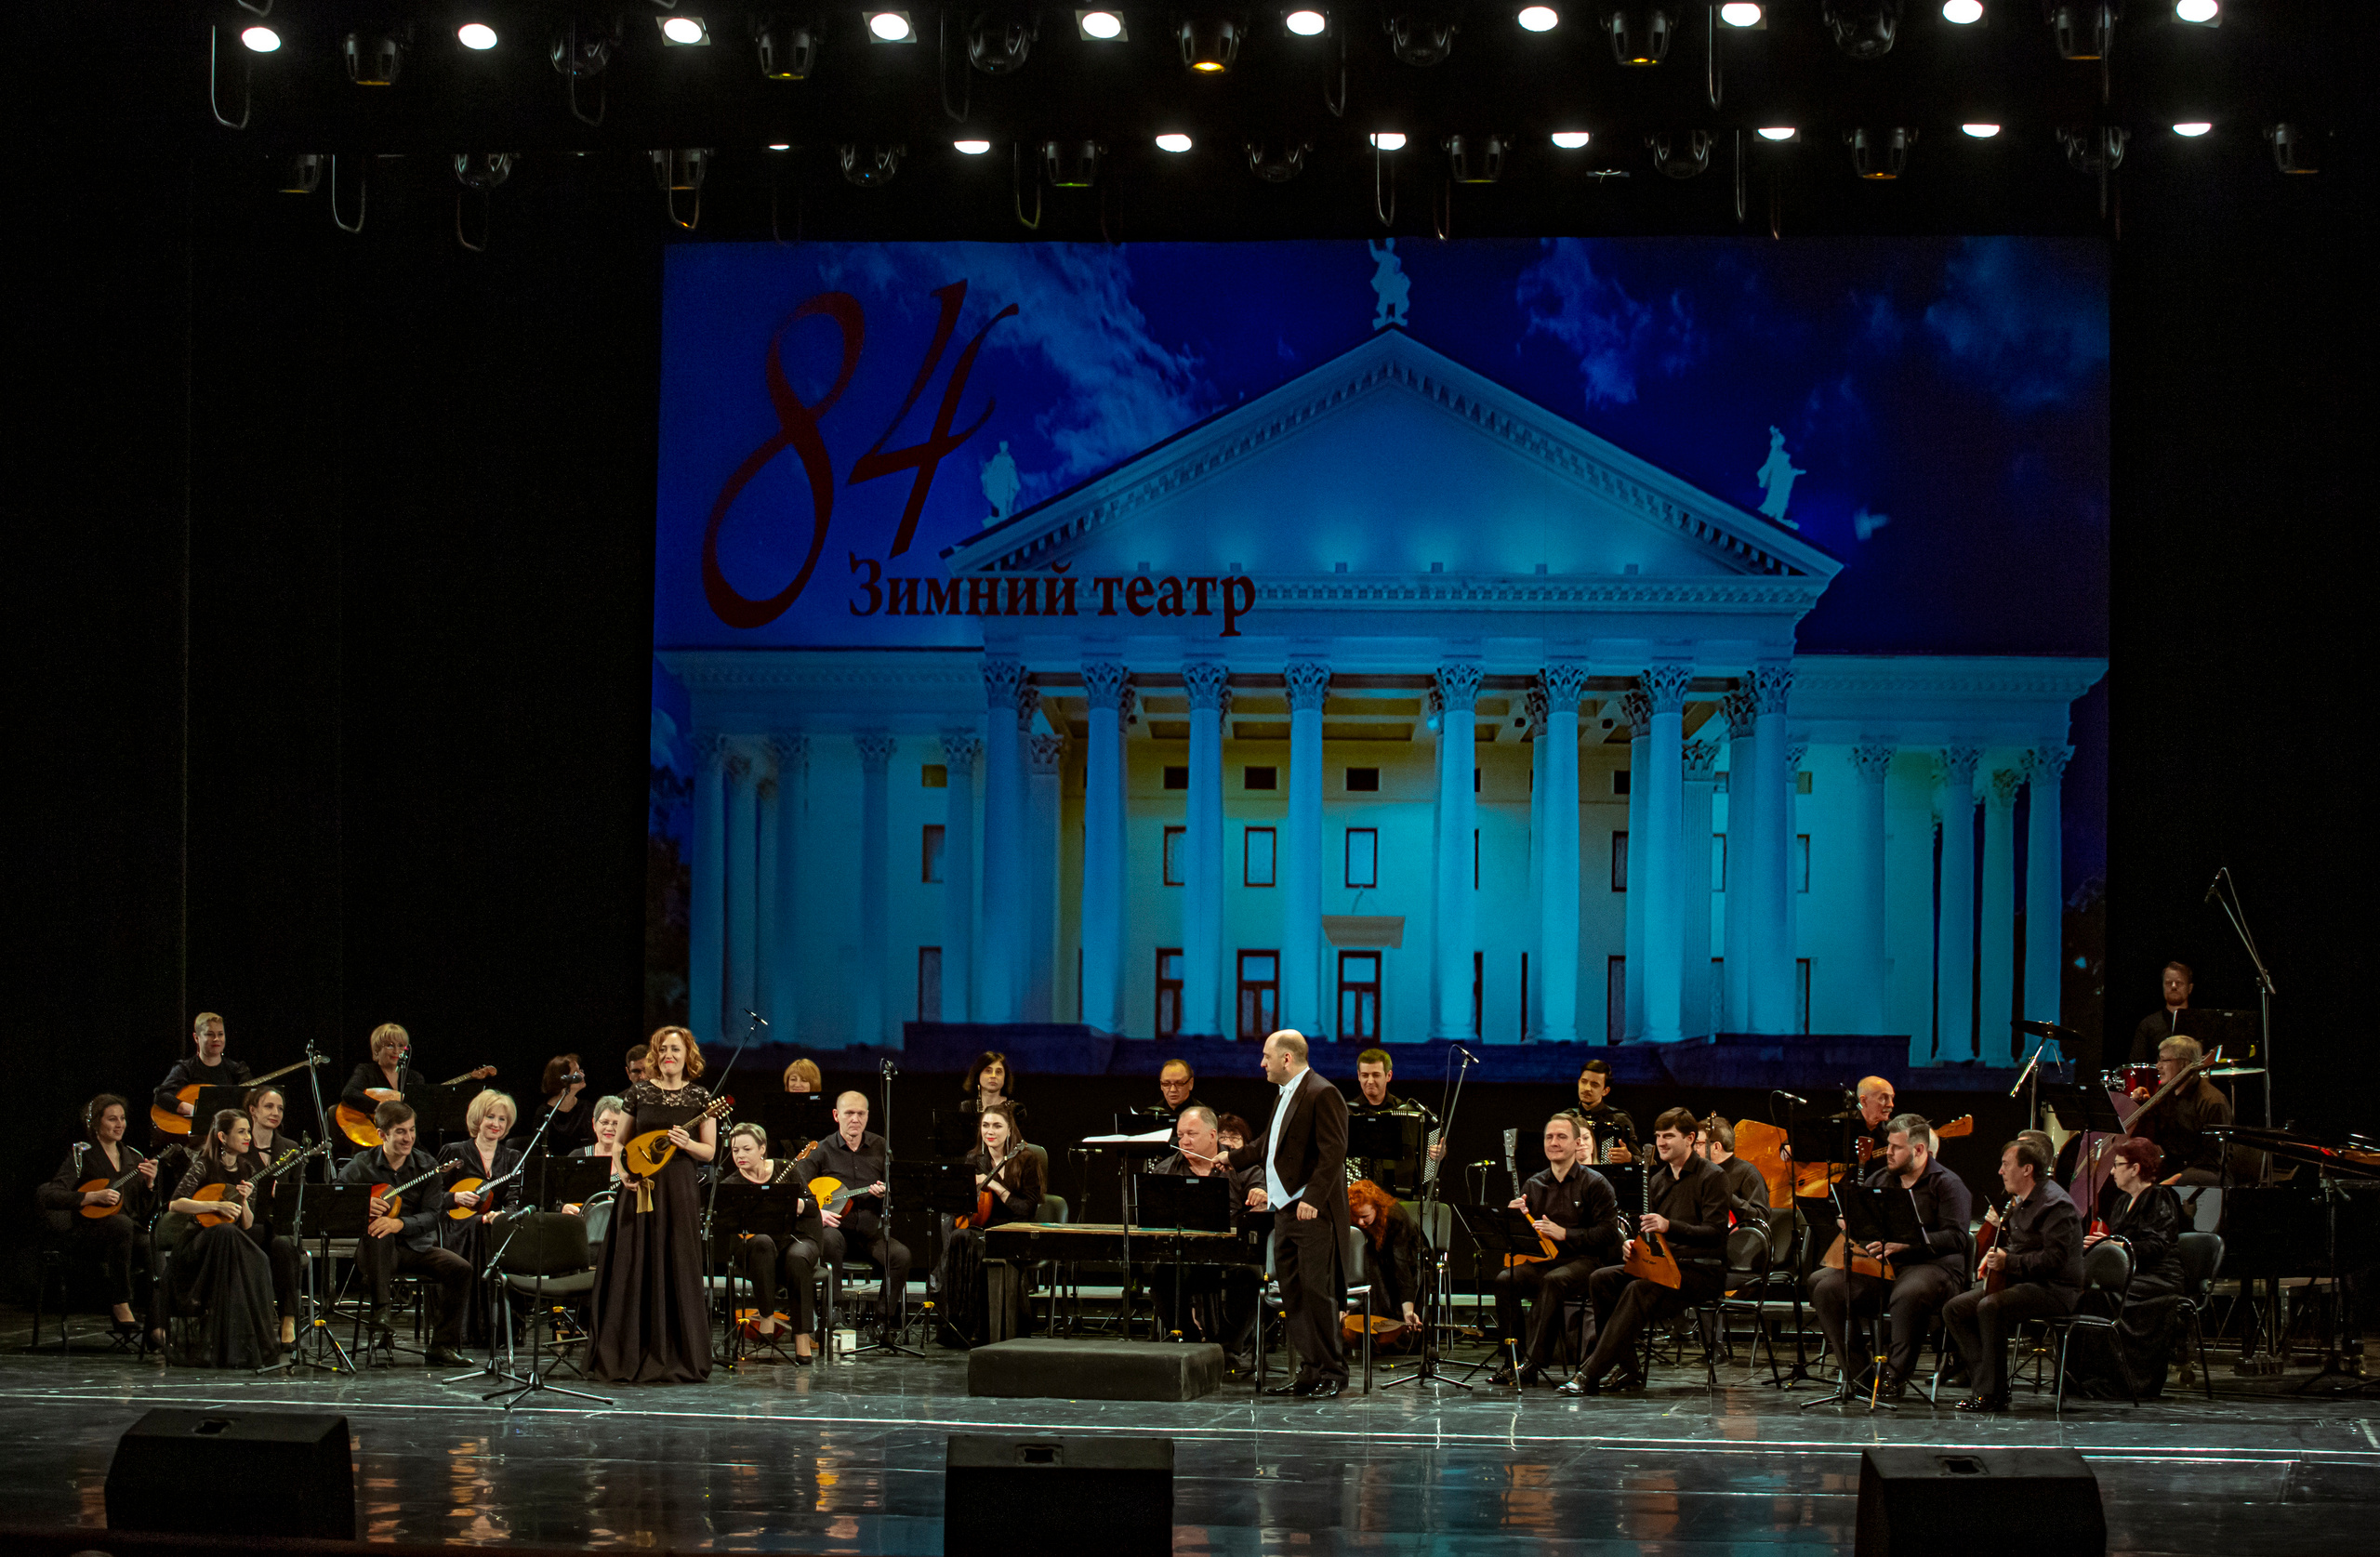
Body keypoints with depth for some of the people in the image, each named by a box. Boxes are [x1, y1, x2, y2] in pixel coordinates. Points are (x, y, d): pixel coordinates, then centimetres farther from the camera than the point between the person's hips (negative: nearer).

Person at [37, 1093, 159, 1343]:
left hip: (128, 1232, 4)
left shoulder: (133, 1157, 17)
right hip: (85, 1234, -4)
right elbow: (51, 1197, -10)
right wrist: (94, 1197, -19)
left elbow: (146, 1211, 16)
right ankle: (121, 1308, -34)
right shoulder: (81, 1154, 2)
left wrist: (150, 1183, -3)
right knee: (121, 1224, -39)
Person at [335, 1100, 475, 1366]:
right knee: (377, 1234, -38)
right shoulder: (361, 1166, 0)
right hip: (378, 1251, -3)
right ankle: (380, 1314, -36)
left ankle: (442, 1346, -17)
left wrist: (399, 1223, -26)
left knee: (461, 1268, -22)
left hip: (417, 1247, 3)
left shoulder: (426, 1166, 3)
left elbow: (432, 1215, -6)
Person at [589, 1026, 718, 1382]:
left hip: (679, 1189, -1)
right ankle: (628, 1357, 6)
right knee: (632, 1271, 0)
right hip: (639, 1188, 1)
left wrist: (688, 1144, -15)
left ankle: (678, 1359, 5)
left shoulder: (699, 1096, 4)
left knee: (677, 1272, -2)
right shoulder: (639, 1093, 7)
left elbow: (710, 1152, 4)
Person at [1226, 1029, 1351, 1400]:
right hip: (1285, 1211, 10)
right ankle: (1309, 1371, 12)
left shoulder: (1322, 1095, -12)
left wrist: (1313, 1198, -25)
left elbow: (1333, 1153, -19)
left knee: (1318, 1292, -9)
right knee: (1293, 1295, 8)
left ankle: (1332, 1373, -4)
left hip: (1314, 1213, -10)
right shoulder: (1284, 1097, 19)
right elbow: (1268, 1146, 33)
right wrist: (1232, 1158, 41)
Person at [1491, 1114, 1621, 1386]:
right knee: (1505, 1279, -26)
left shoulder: (1595, 1184, 1)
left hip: (1583, 1261, -5)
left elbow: (1608, 1233, -9)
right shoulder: (1534, 1185, 16)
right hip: (1540, 1260, 5)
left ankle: (1533, 1363, -39)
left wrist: (1564, 1234, -17)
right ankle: (1511, 1360, -25)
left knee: (1553, 1280, -38)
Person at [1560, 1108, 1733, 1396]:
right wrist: (1633, 1243, -2)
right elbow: (1650, 1231, 23)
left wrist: (1669, 1226, -30)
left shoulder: (1711, 1178, -7)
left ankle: (1590, 1376, -37)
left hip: (1702, 1271, -8)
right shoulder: (1658, 1180, 16)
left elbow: (1716, 1232, -17)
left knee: (1639, 1291, -33)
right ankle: (1626, 1372, -16)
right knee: (1601, 1279, -15)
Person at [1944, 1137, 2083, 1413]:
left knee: (1990, 1307, -34)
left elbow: (2054, 1258, -26)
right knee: (1953, 1310, -2)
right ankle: (1984, 1384, -7)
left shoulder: (2055, 1204, -16)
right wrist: (1993, 1255, 12)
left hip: (2055, 1288, -10)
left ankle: (1993, 1394, -27)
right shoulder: (2018, 1202, 16)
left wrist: (2009, 1263, -26)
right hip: (2020, 1283, 10)